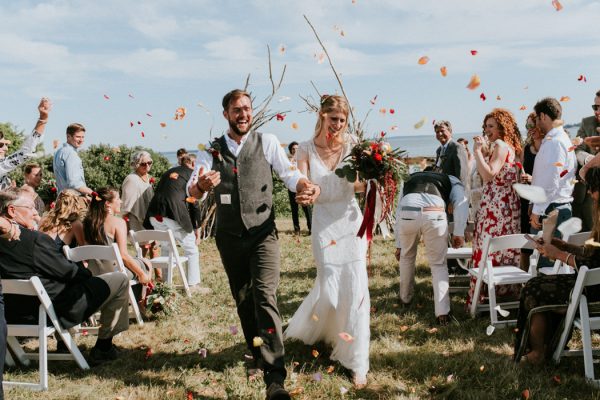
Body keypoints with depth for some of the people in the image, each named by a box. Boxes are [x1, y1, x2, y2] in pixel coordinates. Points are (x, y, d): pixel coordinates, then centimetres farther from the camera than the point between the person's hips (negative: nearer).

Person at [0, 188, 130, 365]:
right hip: (54, 311, -9)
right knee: (120, 280, 1)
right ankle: (103, 347, 11)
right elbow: (67, 271, -15)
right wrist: (87, 273, 5)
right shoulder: (34, 239, -24)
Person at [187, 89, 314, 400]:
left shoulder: (267, 142, -1)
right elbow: (192, 191, -9)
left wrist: (305, 185, -32)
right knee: (243, 300, 16)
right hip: (229, 237, 3)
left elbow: (289, 174, -8)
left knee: (265, 296, -17)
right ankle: (258, 356, 37)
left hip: (263, 233, -3)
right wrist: (201, 185, -34)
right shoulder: (212, 151, 2)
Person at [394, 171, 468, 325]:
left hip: (408, 213, 2)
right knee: (438, 264, 16)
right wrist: (459, 233, 6)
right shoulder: (451, 180, 34)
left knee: (407, 256, 30)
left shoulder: (410, 180, 41)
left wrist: (398, 245, 40)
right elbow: (461, 203, 11)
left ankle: (405, 298, 46)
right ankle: (442, 312, 9)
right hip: (434, 215, -2)